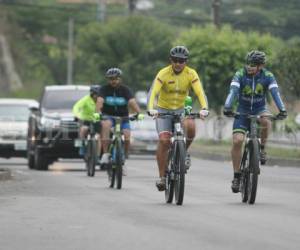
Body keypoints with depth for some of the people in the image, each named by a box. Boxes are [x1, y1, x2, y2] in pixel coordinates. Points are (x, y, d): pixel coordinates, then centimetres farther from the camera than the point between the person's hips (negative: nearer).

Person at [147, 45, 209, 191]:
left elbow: (200, 93, -22)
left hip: (180, 109, 1)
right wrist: (151, 109, -47)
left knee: (190, 126, -30)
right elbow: (153, 92, -29)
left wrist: (204, 108, -42)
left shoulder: (191, 74, -13)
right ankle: (162, 176, -11)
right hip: (164, 109, -1)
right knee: (164, 140, -20)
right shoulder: (163, 74, -18)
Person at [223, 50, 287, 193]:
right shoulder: (240, 75, -15)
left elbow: (275, 92, -25)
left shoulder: (267, 76, -13)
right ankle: (237, 176, -3)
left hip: (259, 109, 0)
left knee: (266, 121, -36)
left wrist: (282, 109, -41)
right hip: (242, 111, 0)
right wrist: (227, 107, -47)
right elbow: (233, 91, -29)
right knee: (237, 141, -16)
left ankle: (262, 148, -9)